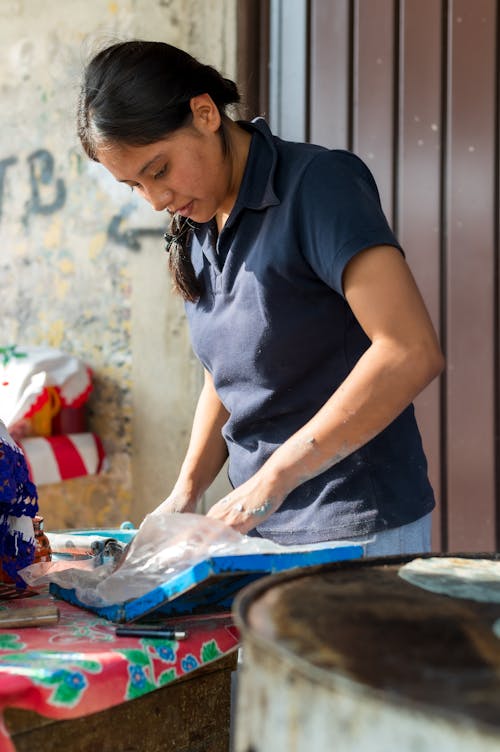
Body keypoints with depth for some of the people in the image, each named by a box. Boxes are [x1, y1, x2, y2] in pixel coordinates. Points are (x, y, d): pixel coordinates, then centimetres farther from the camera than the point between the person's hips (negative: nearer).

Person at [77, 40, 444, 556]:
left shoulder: (319, 183, -14)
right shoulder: (196, 229, 9)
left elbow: (412, 352, -24)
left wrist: (274, 476, -24)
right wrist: (186, 492, 2)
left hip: (359, 527, -6)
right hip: (261, 526, 7)